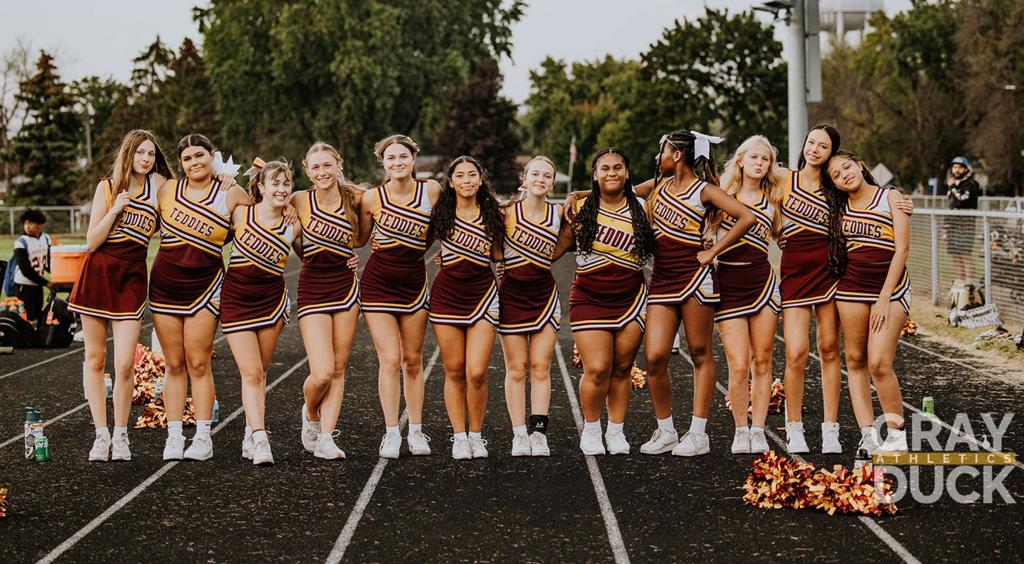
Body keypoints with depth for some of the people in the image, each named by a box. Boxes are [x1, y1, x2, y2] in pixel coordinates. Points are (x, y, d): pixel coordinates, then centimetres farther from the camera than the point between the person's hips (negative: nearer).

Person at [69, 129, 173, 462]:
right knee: (95, 359, 4)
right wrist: (115, 210, -14)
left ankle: (121, 435, 7)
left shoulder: (159, 188, 5)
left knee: (124, 364, -9)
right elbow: (91, 242, -3)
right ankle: (101, 434, 13)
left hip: (132, 277, 0)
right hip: (98, 274, 0)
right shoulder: (108, 187, 2)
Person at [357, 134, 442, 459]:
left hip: (414, 282, 2)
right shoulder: (372, 198, -7)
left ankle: (416, 431, 16)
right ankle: (391, 433, -1)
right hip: (378, 282, -2)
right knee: (390, 359, -8)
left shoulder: (432, 191, -4)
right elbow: (360, 239, 7)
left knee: (413, 360, 8)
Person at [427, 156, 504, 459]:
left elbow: (499, 254, 11)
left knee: (476, 373, -8)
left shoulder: (491, 214, 3)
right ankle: (459, 437, 15)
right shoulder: (441, 213, 1)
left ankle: (476, 435, 9)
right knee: (454, 372, 4)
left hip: (482, 295, 0)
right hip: (446, 294, 0)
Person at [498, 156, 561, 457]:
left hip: (544, 294, 2)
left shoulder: (559, 212, 1)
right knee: (516, 368, 1)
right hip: (511, 294, -2)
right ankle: (519, 435, 5)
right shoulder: (508, 212, -8)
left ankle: (539, 433, 3)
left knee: (540, 367, 1)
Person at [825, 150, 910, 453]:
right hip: (851, 288, 5)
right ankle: (868, 437, 4)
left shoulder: (890, 198, -1)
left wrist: (884, 298, -12)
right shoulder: (840, 208, 10)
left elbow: (902, 249, -7)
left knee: (879, 363, -15)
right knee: (855, 360, 1)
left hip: (890, 287, -5)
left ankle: (897, 436, -2)